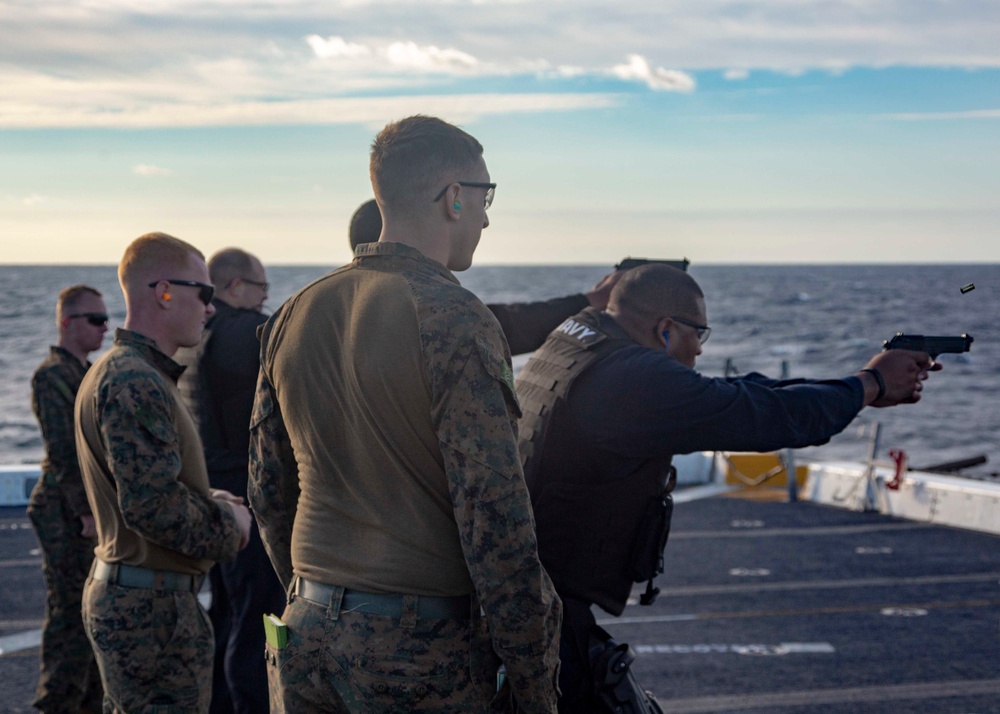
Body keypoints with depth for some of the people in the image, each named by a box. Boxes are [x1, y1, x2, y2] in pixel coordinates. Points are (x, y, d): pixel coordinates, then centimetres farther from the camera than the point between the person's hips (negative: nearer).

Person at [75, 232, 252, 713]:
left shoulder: (113, 371, 16)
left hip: (119, 594, 11)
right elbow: (153, 506, -26)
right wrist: (229, 527, -10)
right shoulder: (135, 383, -19)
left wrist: (209, 502, 10)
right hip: (150, 603, -11)